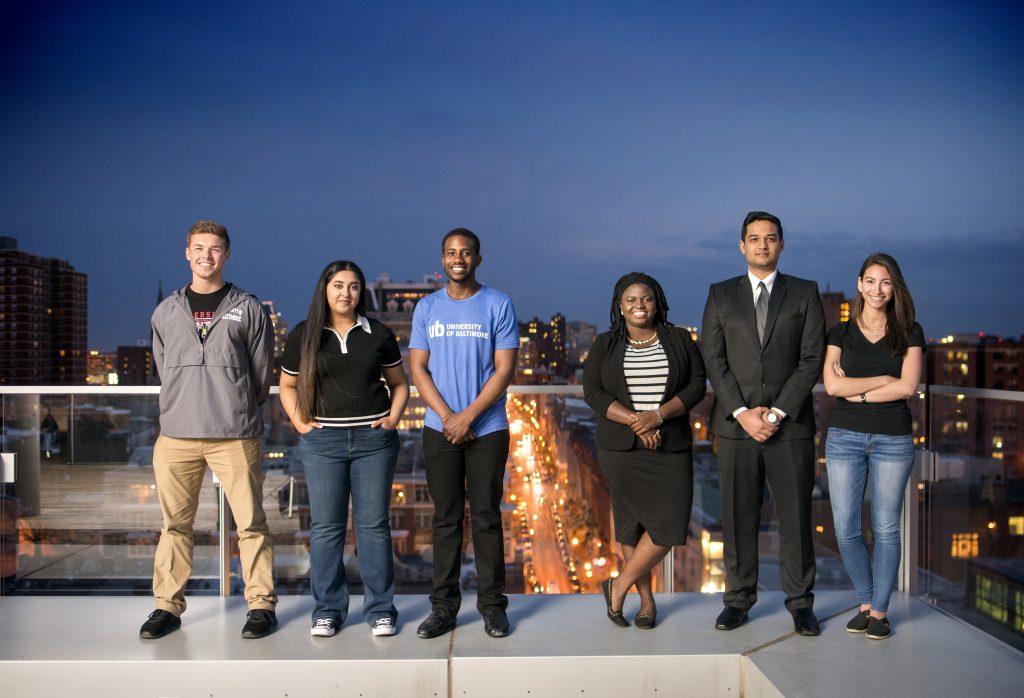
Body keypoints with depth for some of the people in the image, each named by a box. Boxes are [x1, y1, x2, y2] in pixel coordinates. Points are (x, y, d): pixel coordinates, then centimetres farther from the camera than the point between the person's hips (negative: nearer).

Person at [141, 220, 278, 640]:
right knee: (175, 523, 7)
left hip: (235, 436, -2)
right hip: (176, 435, 3)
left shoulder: (247, 308, 5)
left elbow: (263, 370, 9)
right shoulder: (166, 311, 13)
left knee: (251, 523, -1)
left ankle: (261, 604, 8)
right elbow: (163, 368, 19)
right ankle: (168, 605, 18)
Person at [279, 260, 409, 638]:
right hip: (322, 441, 0)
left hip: (373, 439, 0)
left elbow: (399, 382, 16)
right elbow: (287, 386, 14)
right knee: (325, 526, 3)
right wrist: (299, 423, 1)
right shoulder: (303, 335, 5)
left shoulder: (378, 334, 6)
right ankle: (327, 610, 14)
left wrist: (393, 418, 2)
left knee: (373, 524, 3)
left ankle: (380, 609, 12)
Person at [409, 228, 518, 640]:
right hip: (439, 429, 2)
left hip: (488, 429, -2)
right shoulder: (427, 308, 8)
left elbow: (505, 369, -5)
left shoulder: (499, 305, 0)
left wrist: (468, 416, -12)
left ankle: (493, 605, 11)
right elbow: (418, 368, 4)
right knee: (446, 519, 6)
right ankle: (443, 605, 13)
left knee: (486, 517, 3)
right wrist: (447, 416, -9)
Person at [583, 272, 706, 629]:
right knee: (632, 520, 3)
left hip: (670, 446, 1)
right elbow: (593, 392, -2)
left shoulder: (679, 339, 8)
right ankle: (646, 599, 17)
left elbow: (697, 385, 0)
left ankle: (619, 586, 7)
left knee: (671, 522, -9)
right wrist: (634, 421, -15)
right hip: (622, 448, 0)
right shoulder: (605, 345, 7)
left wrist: (659, 415, -14)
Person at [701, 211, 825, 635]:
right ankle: (739, 599, 16)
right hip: (735, 425, 1)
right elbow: (713, 360, 2)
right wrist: (742, 413, -9)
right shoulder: (721, 295, 9)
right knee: (738, 517, 5)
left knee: (795, 516, 3)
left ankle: (800, 603, 15)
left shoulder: (805, 294, 7)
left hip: (790, 425, -1)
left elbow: (812, 359, -1)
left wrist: (776, 413, -10)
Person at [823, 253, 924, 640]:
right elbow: (832, 385, -7)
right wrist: (883, 380, -7)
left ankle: (879, 609, 18)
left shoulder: (909, 333, 5)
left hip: (893, 438, -1)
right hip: (845, 437, 1)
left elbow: (908, 387, -8)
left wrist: (857, 391, -8)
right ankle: (866, 601, 22)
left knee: (886, 528, 4)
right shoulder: (840, 333, 6)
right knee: (845, 528, 2)